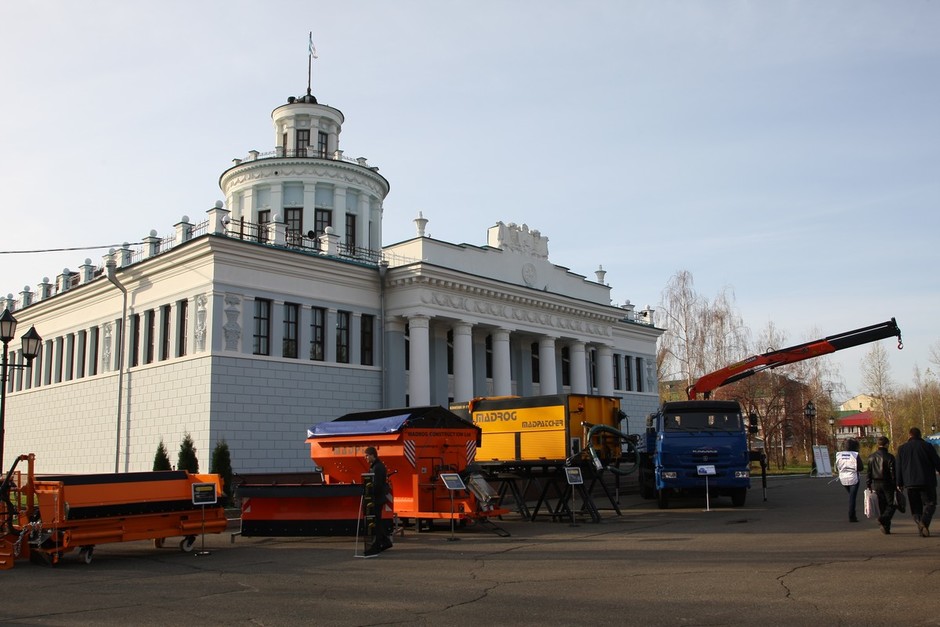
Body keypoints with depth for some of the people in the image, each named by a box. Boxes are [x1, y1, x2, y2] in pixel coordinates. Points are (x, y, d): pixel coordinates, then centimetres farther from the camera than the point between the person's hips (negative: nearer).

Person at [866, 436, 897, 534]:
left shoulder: (871, 457, 6)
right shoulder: (889, 457, -9)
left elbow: (869, 472, 9)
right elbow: (893, 472, -11)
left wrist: (869, 485, 14)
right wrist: (896, 485, -5)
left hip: (876, 484, 5)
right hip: (887, 484, -5)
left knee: (881, 506, 11)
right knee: (891, 505, 3)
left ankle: (886, 527, 10)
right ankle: (883, 519, -21)